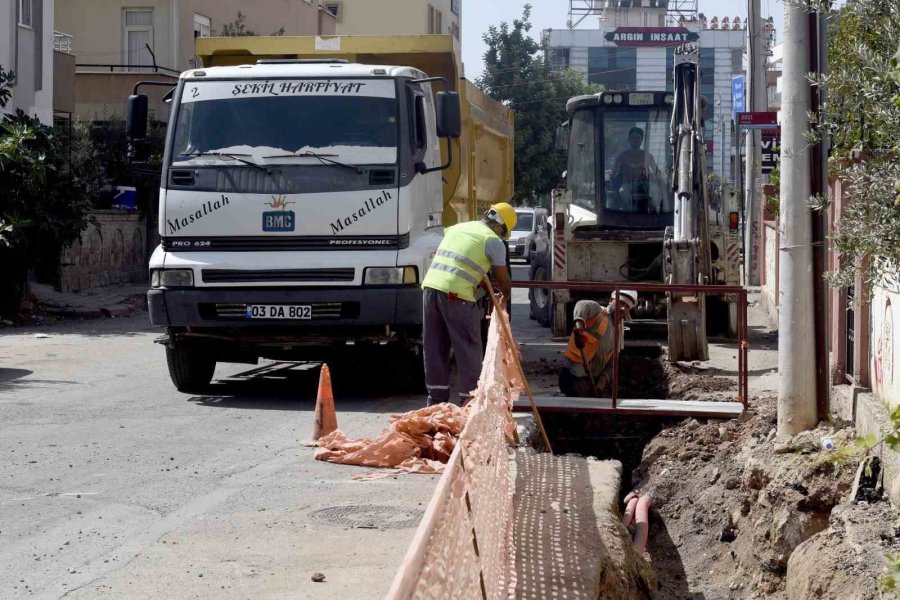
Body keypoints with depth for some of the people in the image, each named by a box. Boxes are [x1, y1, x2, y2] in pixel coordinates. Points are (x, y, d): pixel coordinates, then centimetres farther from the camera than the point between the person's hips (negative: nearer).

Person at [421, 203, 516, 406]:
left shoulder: (457, 228, 22)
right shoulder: (494, 241, 1)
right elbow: (502, 278, 8)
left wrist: (485, 287, 33)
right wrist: (504, 297, 28)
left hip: (431, 285, 6)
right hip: (456, 295, -6)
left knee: (435, 347, 14)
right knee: (468, 350, 5)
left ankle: (436, 398, 19)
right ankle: (469, 400, 10)